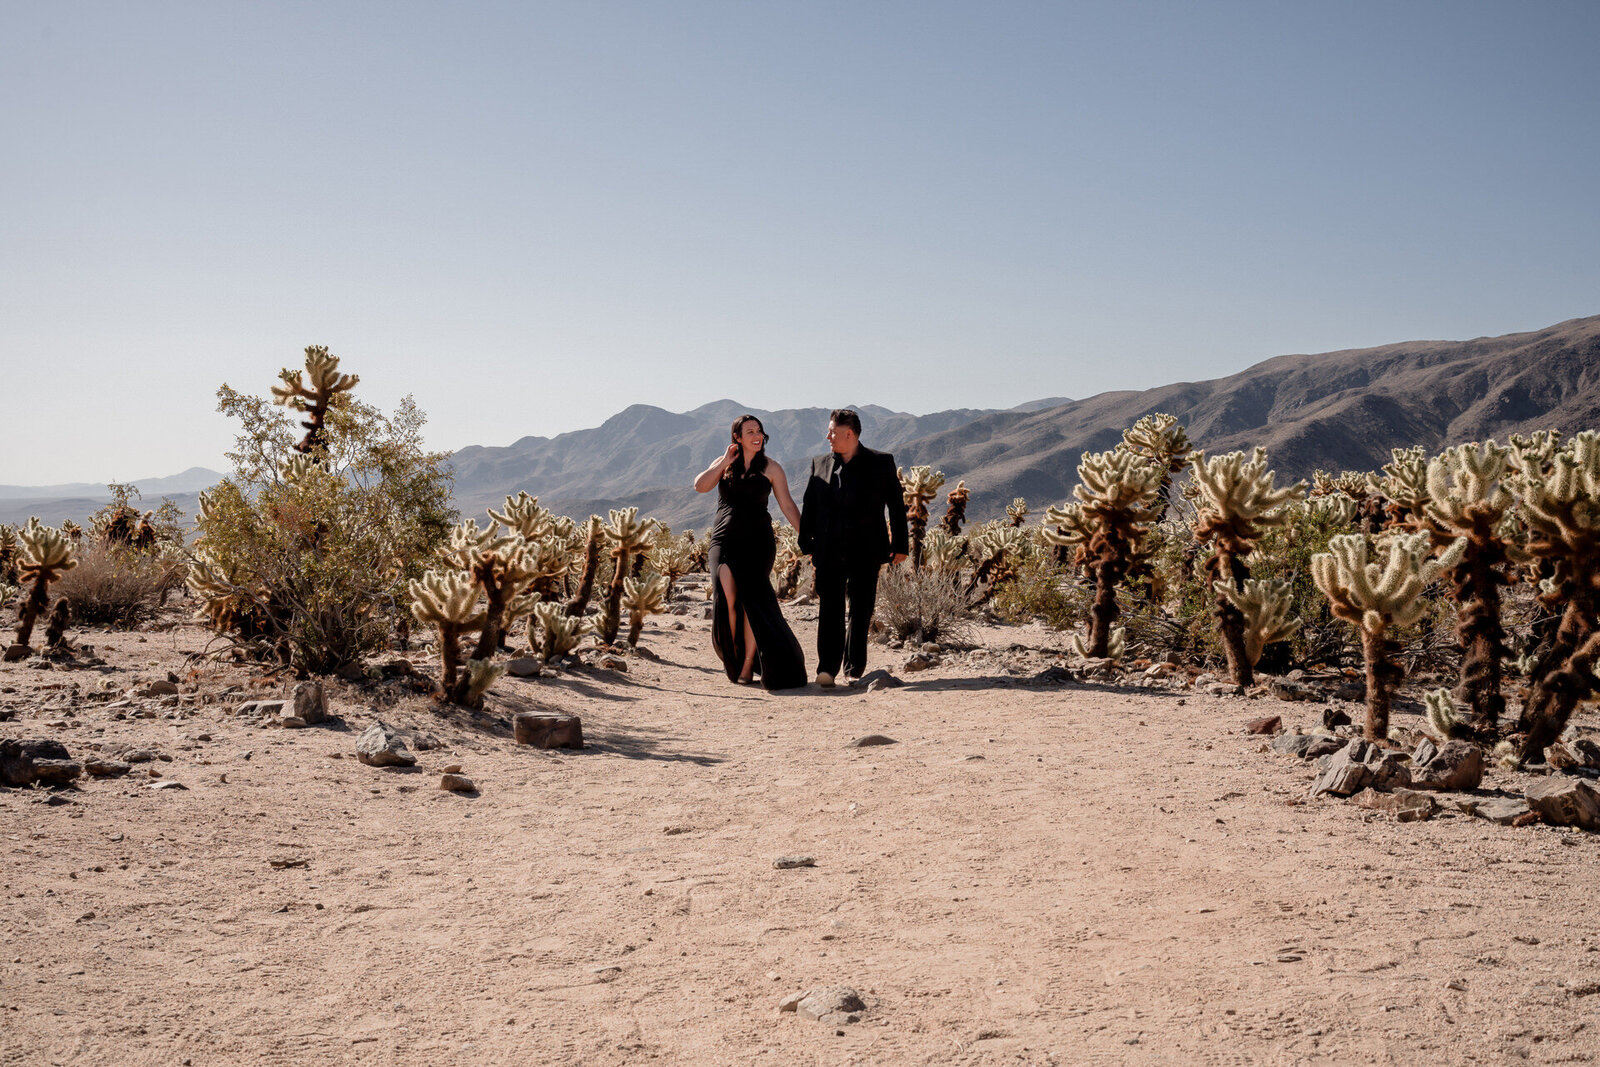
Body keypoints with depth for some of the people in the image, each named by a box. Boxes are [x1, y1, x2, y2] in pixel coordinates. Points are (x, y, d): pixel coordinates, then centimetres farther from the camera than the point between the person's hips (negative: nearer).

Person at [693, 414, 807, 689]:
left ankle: (748, 663, -9)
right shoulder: (724, 464, 14)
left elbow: (787, 506, 5)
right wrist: (726, 462, -4)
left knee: (753, 598, -14)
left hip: (757, 542, -1)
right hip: (725, 540, 2)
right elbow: (700, 486, -2)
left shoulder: (770, 467, 6)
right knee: (728, 597, -15)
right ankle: (733, 657, 0)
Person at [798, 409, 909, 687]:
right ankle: (827, 669, -7)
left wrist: (899, 545, 2)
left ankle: (854, 670, 15)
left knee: (861, 612, 5)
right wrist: (806, 543, 7)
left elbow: (896, 505, 6)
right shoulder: (820, 464, 11)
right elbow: (809, 505, 14)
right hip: (829, 552, 1)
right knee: (829, 610, -6)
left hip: (865, 552, -1)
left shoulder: (881, 463, 3)